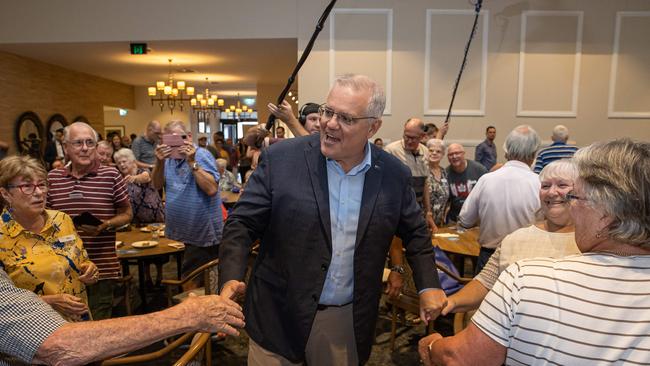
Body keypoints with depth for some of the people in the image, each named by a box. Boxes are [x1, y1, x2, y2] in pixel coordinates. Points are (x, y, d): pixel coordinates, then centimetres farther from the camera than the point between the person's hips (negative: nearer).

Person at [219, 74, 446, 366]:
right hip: (279, 316, -1)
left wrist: (429, 286, 1)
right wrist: (231, 278, -21)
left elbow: (415, 232, 9)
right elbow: (242, 223, -8)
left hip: (351, 322, 2)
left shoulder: (393, 175, -4)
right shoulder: (280, 159, -12)